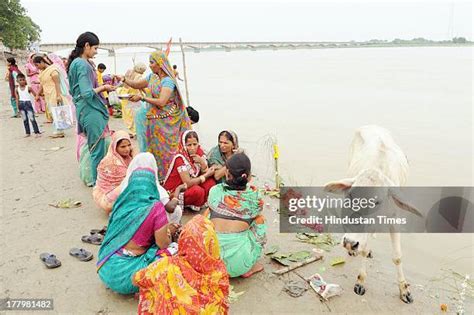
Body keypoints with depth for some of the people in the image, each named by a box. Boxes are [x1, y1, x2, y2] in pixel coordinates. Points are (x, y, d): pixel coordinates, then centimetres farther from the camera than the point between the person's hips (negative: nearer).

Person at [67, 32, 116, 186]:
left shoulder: (75, 63, 14)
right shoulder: (83, 64, -15)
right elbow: (87, 93, -23)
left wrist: (100, 88, 14)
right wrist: (103, 87, -8)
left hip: (84, 110, 10)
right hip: (91, 111, -10)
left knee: (94, 148, 18)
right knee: (98, 150, -3)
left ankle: (95, 180, 28)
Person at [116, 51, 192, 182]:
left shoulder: (168, 80, -15)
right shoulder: (152, 77, 9)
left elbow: (161, 102, -24)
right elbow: (136, 85, 22)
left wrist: (142, 98, -17)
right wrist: (124, 79, 6)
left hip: (165, 122, -8)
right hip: (153, 120, 8)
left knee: (165, 151, 0)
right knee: (154, 149, 13)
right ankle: (156, 177, 25)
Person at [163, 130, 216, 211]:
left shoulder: (199, 152, -6)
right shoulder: (180, 158, -24)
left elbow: (206, 173, -8)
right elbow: (188, 183, -27)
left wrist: (202, 162, -26)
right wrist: (207, 175, -18)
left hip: (188, 187, 6)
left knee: (210, 181, -14)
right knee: (197, 191, -32)